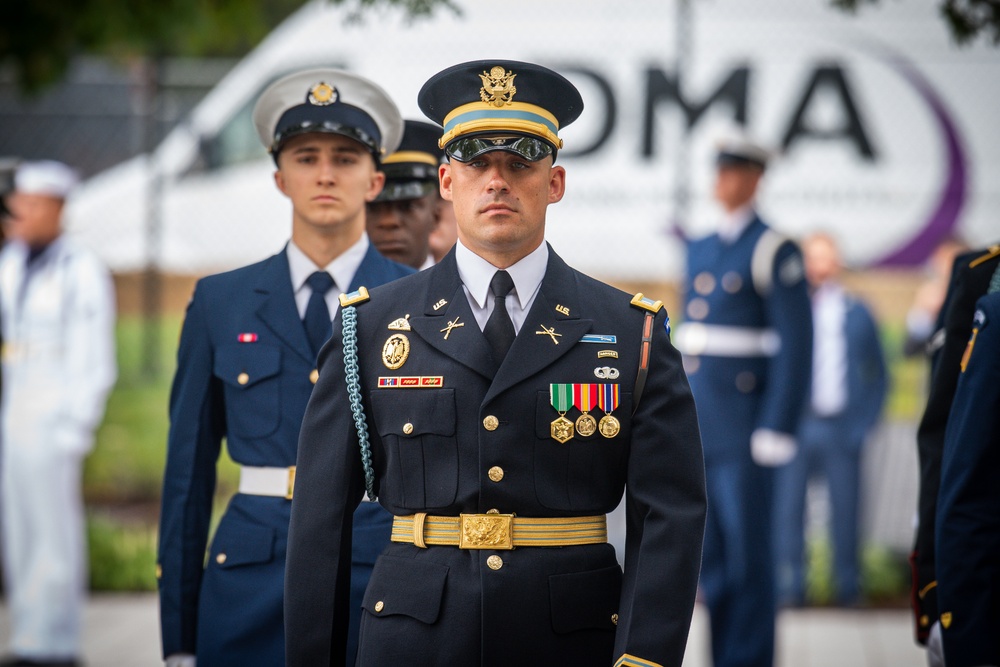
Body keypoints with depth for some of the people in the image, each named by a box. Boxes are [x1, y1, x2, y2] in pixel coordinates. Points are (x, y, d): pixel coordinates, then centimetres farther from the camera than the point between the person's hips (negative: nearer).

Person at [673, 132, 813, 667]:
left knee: (747, 553, -3)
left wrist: (776, 431, -16)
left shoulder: (774, 251, -8)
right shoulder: (701, 249, 15)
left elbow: (796, 347, -11)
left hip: (744, 431, -7)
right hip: (697, 429, 7)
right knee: (710, 553, 10)